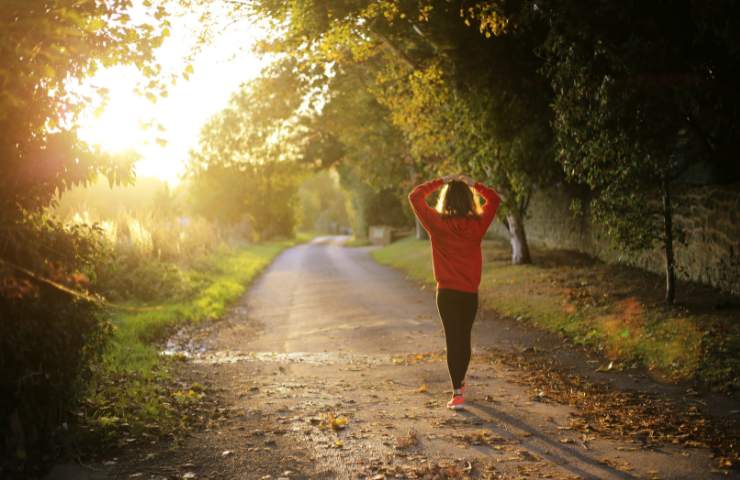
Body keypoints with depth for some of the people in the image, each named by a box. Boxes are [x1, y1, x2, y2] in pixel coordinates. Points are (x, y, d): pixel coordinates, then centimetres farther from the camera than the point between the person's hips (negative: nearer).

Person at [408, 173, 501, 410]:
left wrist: (440, 182, 2)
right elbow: (494, 199, 11)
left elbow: (415, 196, 0)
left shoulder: (437, 224, -11)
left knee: (453, 339, 1)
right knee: (464, 337, 18)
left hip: (447, 292, -2)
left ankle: (457, 393, -6)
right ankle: (460, 381, 38)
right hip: (470, 293, 2)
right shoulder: (477, 224, -6)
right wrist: (473, 184, 9)